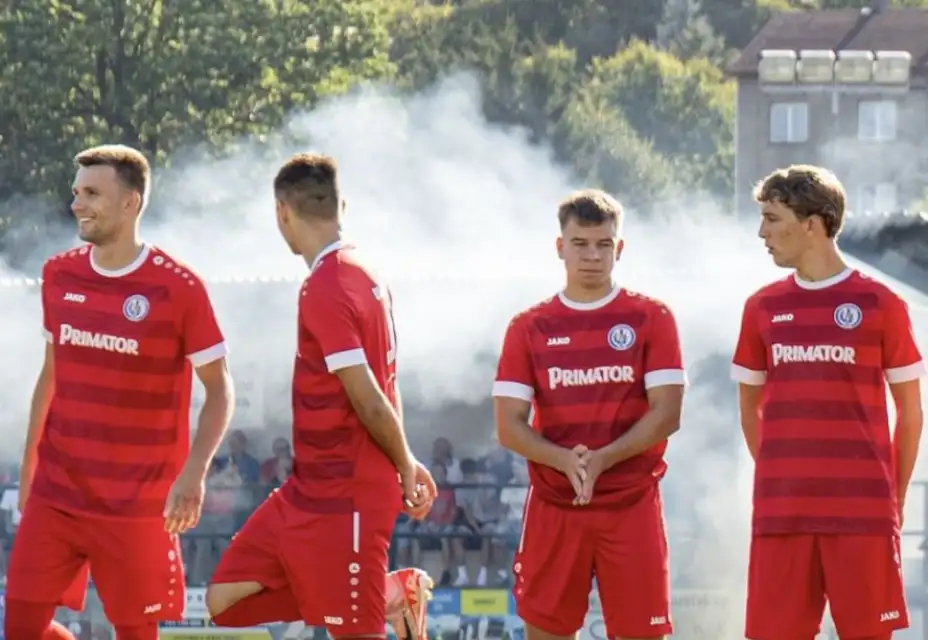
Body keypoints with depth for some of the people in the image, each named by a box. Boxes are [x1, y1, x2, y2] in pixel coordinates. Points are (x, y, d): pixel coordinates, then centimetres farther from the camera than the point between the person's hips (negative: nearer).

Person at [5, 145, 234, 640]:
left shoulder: (178, 288, -10)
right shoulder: (58, 277, 5)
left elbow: (219, 390, -6)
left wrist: (193, 473, -18)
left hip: (138, 502, -5)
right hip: (55, 494, 5)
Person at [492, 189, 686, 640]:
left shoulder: (651, 318, 2)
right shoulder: (529, 328, 5)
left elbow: (666, 414, -6)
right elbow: (509, 427, 0)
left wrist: (602, 459, -19)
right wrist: (565, 461, -19)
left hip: (632, 505, -2)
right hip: (553, 506, 2)